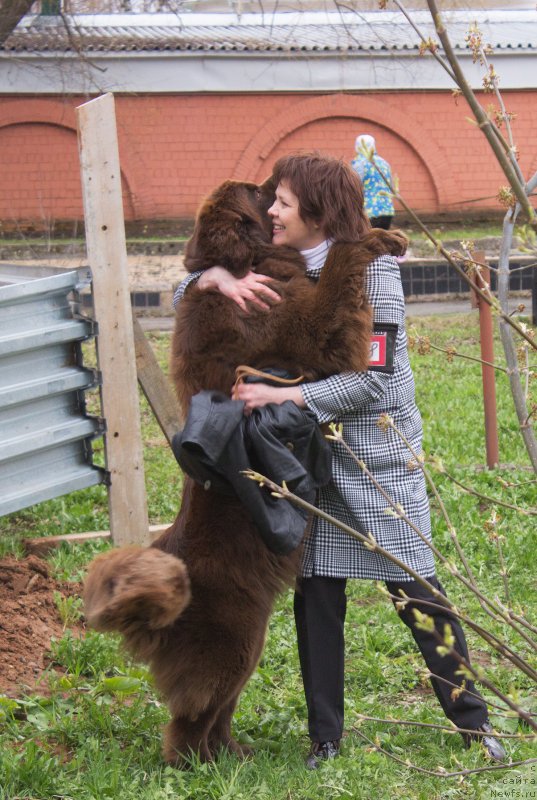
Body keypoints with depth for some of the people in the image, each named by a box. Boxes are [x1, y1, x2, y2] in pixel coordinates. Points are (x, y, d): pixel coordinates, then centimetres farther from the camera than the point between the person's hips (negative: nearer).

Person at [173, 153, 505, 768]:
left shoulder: (372, 268, -12)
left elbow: (372, 377, -18)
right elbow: (185, 292, 12)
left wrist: (285, 396, -23)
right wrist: (218, 278, -11)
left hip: (376, 455, -5)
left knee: (416, 589, 0)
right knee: (315, 595, 6)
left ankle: (473, 721, 15)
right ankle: (324, 736, 17)